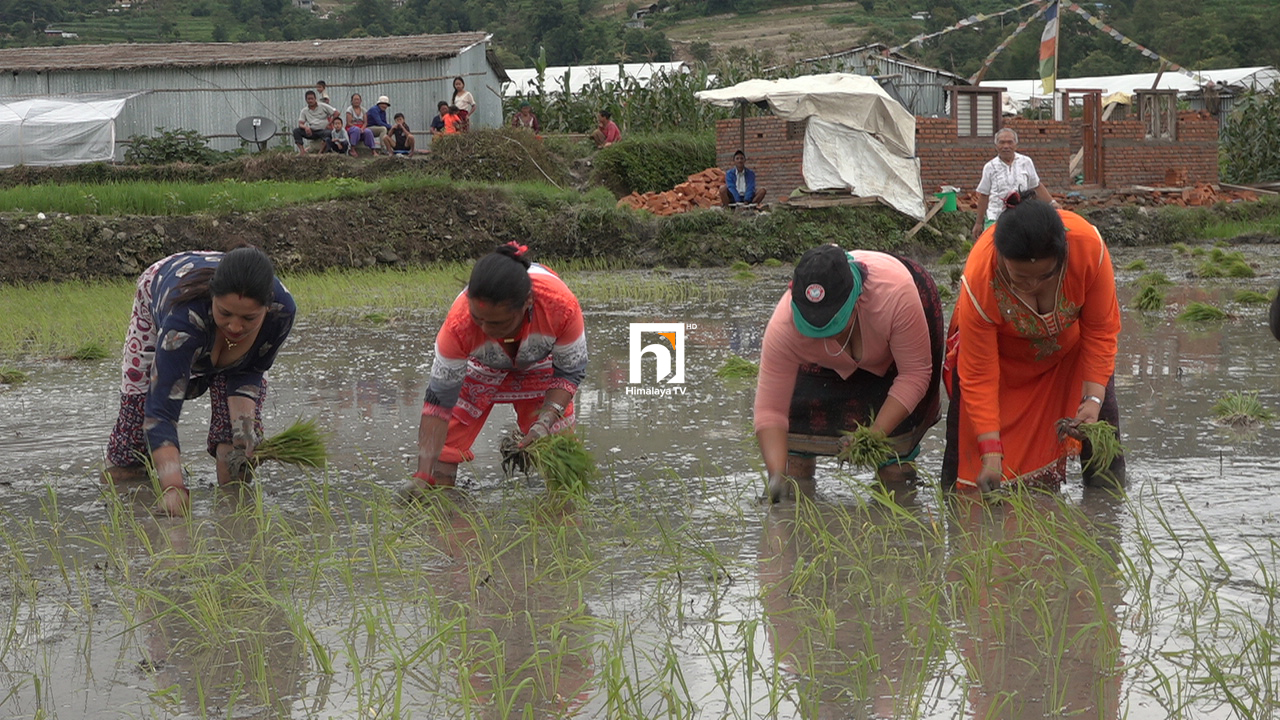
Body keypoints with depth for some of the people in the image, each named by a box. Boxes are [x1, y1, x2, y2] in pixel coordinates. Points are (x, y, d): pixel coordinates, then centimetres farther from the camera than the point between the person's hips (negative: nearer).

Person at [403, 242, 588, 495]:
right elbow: (439, 400, -33)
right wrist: (424, 474, -40)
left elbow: (570, 372, -22)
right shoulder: (459, 323, -42)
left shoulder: (561, 305, -42)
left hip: (540, 363, 1)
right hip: (478, 367, -1)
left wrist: (545, 423, -36)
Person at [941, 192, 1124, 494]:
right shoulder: (978, 281, -41)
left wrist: (1094, 399, -32)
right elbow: (979, 376, -32)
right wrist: (991, 454, -36)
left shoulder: (1089, 247, -40)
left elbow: (1101, 330, -23)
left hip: (1071, 341, 1)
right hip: (1002, 349, -1)